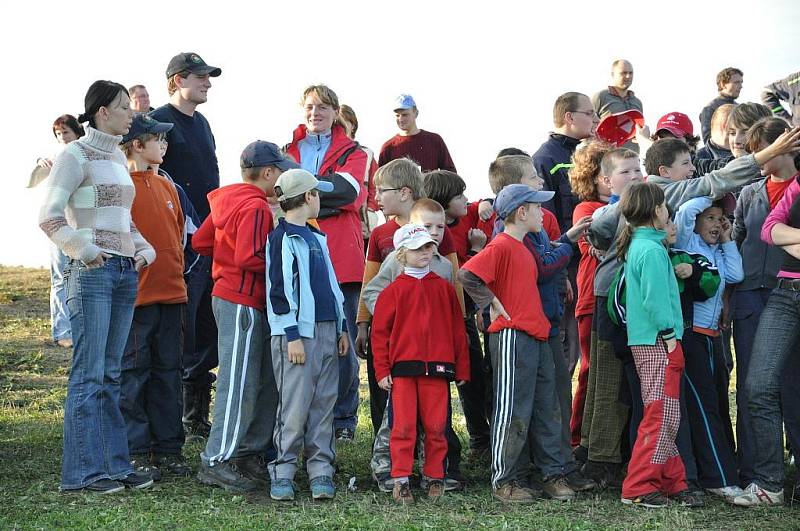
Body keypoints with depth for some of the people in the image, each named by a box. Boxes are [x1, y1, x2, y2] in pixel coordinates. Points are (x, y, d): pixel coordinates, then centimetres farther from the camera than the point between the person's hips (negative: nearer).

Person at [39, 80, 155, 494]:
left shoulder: (118, 157, 17)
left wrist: (143, 248, 11)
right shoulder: (76, 155, -6)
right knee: (89, 373, -6)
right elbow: (49, 215, -13)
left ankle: (114, 464, 15)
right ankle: (83, 470, -2)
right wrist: (83, 249, -20)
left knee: (111, 374, 11)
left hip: (125, 272, 8)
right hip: (92, 272, -8)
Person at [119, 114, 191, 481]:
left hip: (171, 293, 7)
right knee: (133, 374, -1)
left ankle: (168, 448, 17)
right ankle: (135, 453, 3)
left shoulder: (165, 186, 15)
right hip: (137, 296, -7)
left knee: (167, 372, 10)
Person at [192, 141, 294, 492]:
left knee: (266, 381, 14)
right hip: (242, 303, -10)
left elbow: (200, 242, 17)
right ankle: (217, 462, -3)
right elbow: (248, 258, -25)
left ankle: (250, 454, 20)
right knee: (239, 384, -6)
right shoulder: (255, 207, -16)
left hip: (231, 297, 10)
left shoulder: (229, 200, 14)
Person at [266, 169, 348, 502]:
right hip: (298, 333, -8)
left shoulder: (316, 237, 19)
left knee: (324, 404, 6)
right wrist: (292, 335, -15)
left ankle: (321, 471, 10)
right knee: (295, 405, -7)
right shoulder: (281, 238, -5)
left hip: (327, 331, 8)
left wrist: (341, 328, 19)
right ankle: (283, 474, 0)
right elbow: (279, 290, -11)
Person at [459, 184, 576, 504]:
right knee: (513, 412, -4)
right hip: (512, 337, -9)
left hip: (537, 336, 9)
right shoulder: (501, 246, -12)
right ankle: (505, 481, 4)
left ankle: (553, 475, 17)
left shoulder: (522, 248, 19)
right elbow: (466, 275, -21)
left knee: (546, 409, 10)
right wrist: (492, 304, -14)